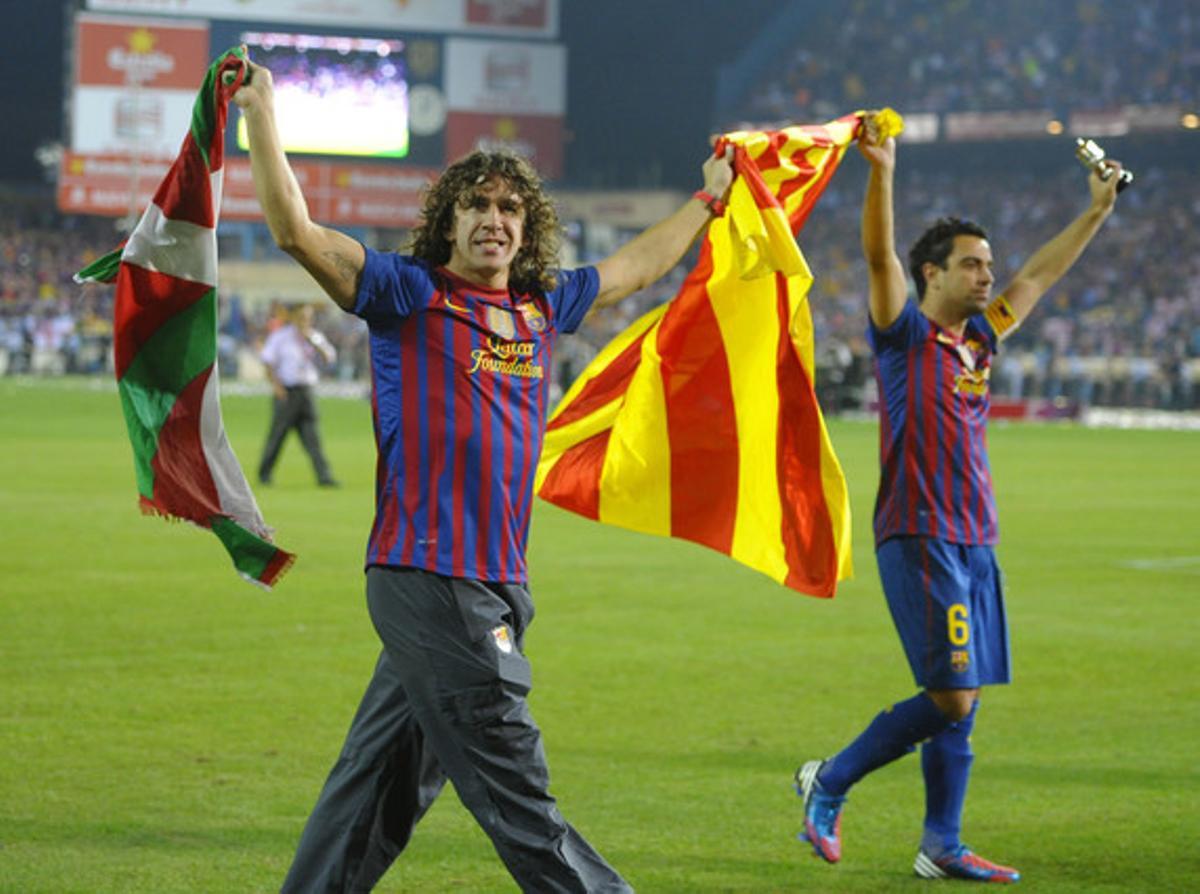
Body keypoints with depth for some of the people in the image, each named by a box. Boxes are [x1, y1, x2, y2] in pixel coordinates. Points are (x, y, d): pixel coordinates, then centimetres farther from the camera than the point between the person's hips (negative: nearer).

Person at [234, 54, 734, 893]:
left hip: (495, 587, 7)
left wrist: (710, 198, 41)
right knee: (512, 781, -5)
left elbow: (638, 265, 33)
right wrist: (261, 114, -15)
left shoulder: (542, 305, 16)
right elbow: (296, 230, -11)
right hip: (430, 577, -7)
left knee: (385, 779, 11)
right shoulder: (410, 294, -3)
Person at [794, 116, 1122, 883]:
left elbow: (1037, 278, 26)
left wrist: (1098, 211, 27)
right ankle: (830, 782, 5)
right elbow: (880, 256, -19)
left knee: (963, 700, 7)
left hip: (975, 541, 8)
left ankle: (943, 848, 13)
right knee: (950, 697, -11)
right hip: (920, 538, -8)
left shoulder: (980, 338, 15)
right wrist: (882, 174, -33)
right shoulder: (906, 333, -4)